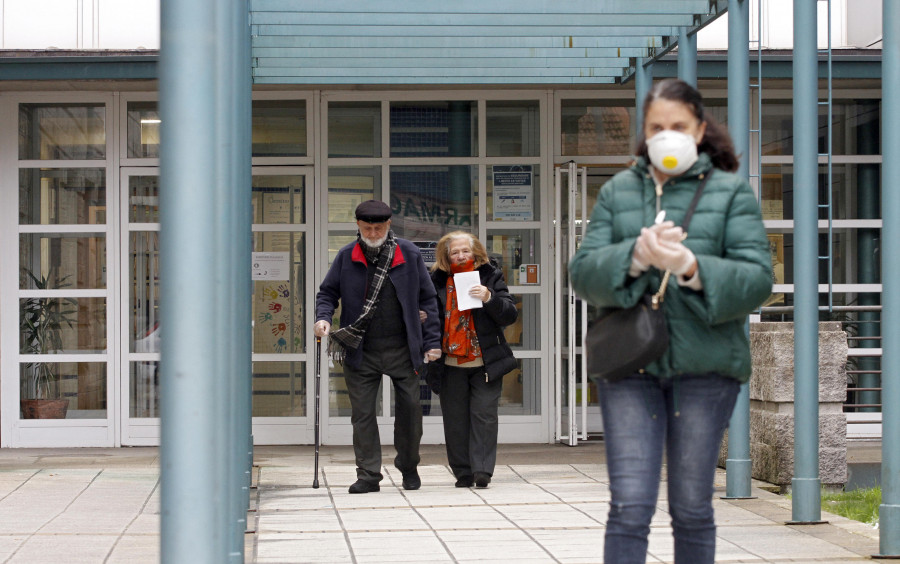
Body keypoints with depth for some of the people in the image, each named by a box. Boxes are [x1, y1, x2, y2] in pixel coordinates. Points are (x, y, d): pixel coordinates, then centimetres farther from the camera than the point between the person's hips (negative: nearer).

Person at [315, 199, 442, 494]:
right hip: (360, 350, 0)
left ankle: (409, 468, 25)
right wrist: (323, 317, -10)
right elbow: (328, 292, 12)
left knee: (409, 407, 5)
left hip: (402, 349, 0)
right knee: (362, 412, 0)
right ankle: (368, 475, 7)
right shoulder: (346, 257, 3)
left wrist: (432, 342, 2)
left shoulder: (409, 254, 2)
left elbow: (427, 299, 6)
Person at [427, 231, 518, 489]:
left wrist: (489, 298, -20)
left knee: (484, 415, -7)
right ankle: (463, 473, 12)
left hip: (485, 363, -2)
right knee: (455, 420, 4)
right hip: (451, 365, 2)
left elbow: (510, 314, -4)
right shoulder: (438, 281, 6)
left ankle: (482, 470, -6)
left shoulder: (490, 276, 2)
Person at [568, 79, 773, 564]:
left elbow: (757, 280, -4)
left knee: (692, 508, 7)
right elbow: (583, 273, 2)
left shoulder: (731, 192, 7)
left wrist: (690, 267, -21)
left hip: (704, 364, -1)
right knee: (629, 506, -6)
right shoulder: (617, 191, 12)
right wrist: (635, 256, -17)